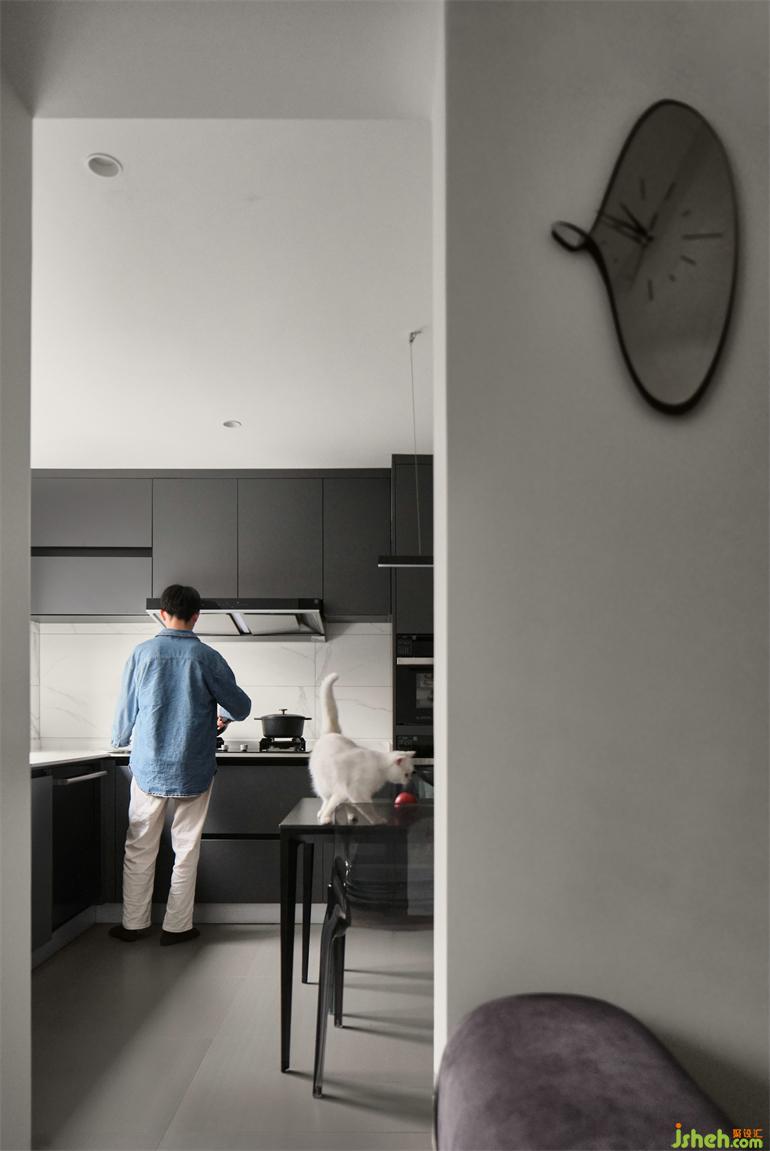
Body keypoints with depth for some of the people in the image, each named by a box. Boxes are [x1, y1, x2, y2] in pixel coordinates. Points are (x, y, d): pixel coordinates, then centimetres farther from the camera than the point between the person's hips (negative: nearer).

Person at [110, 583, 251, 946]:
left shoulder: (142, 653, -4)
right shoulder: (207, 657, -8)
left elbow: (125, 708, 5)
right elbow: (241, 707, 0)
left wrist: (120, 739, 26)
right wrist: (223, 717, 23)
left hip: (148, 767, 1)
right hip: (193, 770, -1)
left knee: (140, 849, 13)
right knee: (186, 849, 10)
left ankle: (133, 923, 22)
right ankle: (177, 926, 17)